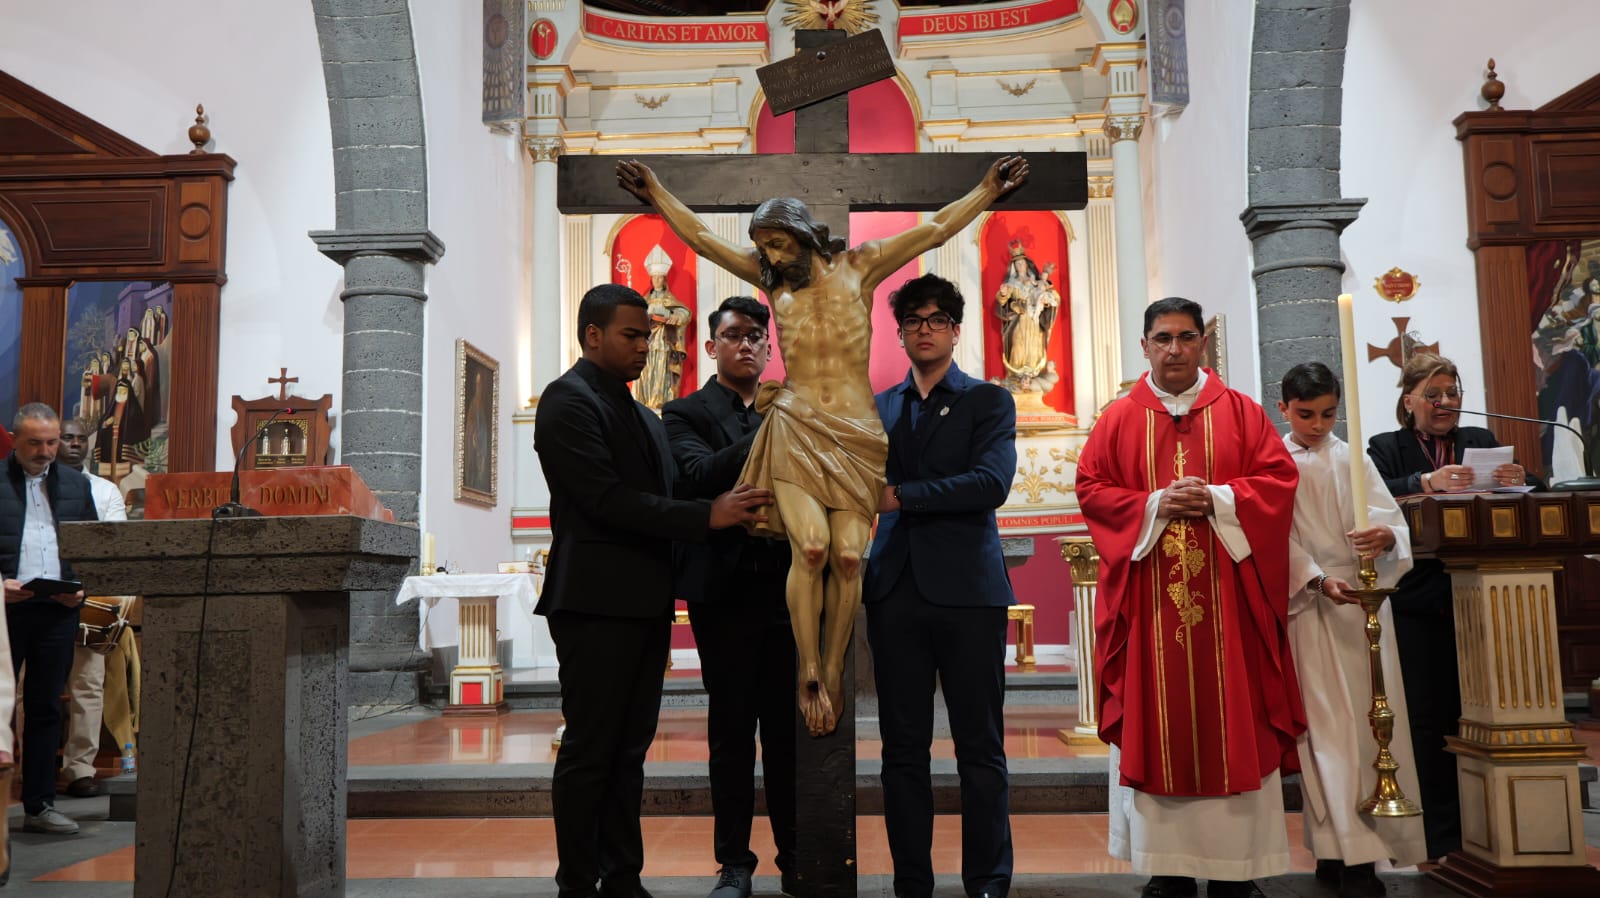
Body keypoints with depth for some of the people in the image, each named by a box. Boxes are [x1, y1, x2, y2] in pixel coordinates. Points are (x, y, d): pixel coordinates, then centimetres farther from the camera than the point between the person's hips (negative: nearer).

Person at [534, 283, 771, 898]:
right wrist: (707, 516, -20)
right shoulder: (569, 399, -8)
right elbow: (607, 500, -18)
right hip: (596, 601, -8)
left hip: (644, 603, 8)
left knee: (628, 750, 12)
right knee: (589, 751, 0)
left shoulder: (641, 415, 20)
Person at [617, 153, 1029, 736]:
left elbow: (935, 230, 16)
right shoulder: (773, 278, 14)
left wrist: (987, 190, 18)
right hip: (795, 428, 0)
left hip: (855, 431, 0)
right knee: (811, 545, -20)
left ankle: (832, 674, 1)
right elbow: (701, 237, 20)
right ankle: (808, 672, -8)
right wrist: (655, 193, 23)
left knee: (849, 555, -13)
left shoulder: (857, 267, 10)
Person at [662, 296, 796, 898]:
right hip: (725, 590, -2)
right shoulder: (686, 414, 4)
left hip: (786, 586, 3)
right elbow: (698, 477, -15)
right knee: (731, 729, 4)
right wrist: (765, 435, -26)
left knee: (788, 726, 5)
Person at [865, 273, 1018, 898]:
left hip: (967, 589, -3)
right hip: (896, 590, 3)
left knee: (980, 748, 2)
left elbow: (992, 483, -11)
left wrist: (901, 495, -14)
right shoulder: (879, 407, 17)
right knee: (903, 748, 7)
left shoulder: (988, 401, 5)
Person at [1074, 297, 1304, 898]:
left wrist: (1217, 500, -12)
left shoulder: (1239, 412, 9)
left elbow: (1278, 478, 3)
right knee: (1156, 720, 1)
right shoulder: (1118, 420, 8)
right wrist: (1156, 504, -12)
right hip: (1149, 596, 0)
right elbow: (1091, 489, 2)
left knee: (1231, 718, 1)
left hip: (1226, 595, 0)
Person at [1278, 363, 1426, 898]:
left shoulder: (1353, 460, 10)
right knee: (1330, 727, -5)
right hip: (1307, 603, -3)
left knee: (1372, 717, 3)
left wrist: (1386, 537, -26)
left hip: (1365, 598, 3)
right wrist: (1318, 580, -21)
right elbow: (1279, 539, -6)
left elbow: (1389, 516, -2)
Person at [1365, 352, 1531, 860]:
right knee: (1430, 717, -2)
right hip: (1420, 604, -2)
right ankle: (1443, 837, 5)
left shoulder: (1481, 443, 16)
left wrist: (1515, 484, -17)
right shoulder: (1385, 449, 6)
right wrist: (1429, 482, -30)